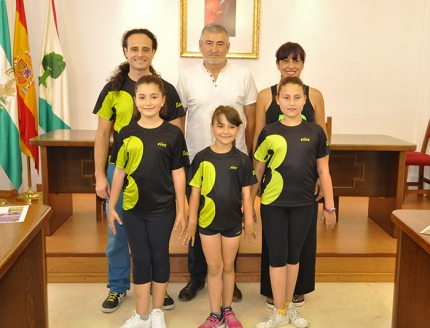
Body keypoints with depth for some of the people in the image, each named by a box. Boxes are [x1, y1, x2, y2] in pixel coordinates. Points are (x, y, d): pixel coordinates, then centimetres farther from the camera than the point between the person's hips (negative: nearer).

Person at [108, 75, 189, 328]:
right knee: (140, 259, 12)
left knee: (160, 257, 12)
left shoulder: (173, 134, -6)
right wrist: (112, 206, 5)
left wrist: (181, 210, -2)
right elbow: (119, 172, 4)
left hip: (162, 209, -1)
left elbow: (178, 175, -3)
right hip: (133, 209, 2)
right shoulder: (126, 133, -1)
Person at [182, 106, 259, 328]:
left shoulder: (242, 160, -4)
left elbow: (246, 194, 1)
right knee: (214, 268, 9)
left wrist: (249, 222, 1)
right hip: (208, 221, -1)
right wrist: (191, 222, -2)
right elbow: (195, 192, -2)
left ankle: (227, 310, 31)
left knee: (228, 267, 15)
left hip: (233, 222, 1)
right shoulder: (202, 158, -6)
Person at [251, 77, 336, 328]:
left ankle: (289, 305, 32)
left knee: (294, 255, 15)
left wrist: (329, 206, 5)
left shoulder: (315, 132, -1)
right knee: (278, 256, 7)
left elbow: (323, 171, 4)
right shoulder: (268, 132, -4)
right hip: (273, 203, -1)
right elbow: (257, 171, 3)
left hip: (303, 204, 1)